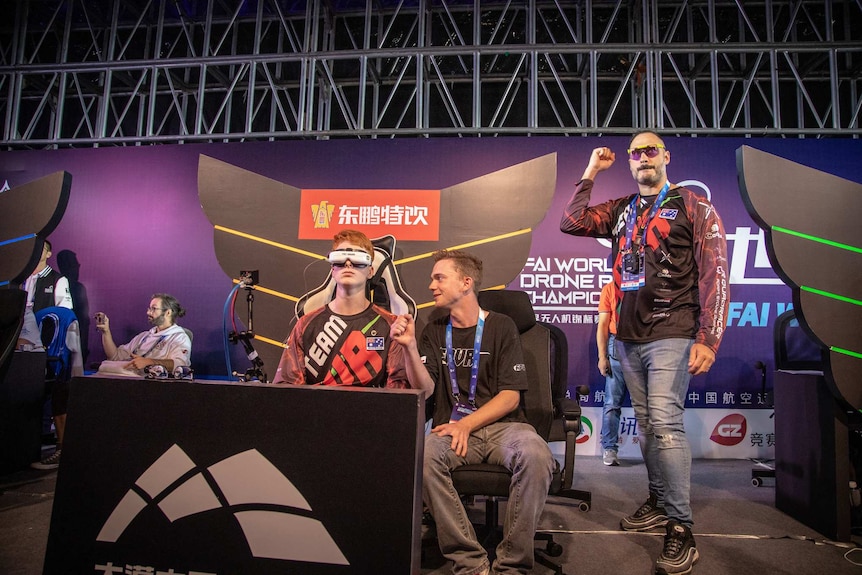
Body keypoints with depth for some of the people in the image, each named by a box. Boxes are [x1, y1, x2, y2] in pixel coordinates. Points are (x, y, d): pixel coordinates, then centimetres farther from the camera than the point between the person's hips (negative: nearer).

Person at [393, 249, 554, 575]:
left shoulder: (501, 326, 5)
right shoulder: (434, 332, 14)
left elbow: (510, 396, -1)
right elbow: (425, 388, 2)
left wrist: (467, 425, -14)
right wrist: (410, 346, -12)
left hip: (501, 425, -1)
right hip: (453, 428, 2)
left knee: (536, 455, -34)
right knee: (421, 456, -32)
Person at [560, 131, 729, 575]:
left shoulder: (692, 206, 1)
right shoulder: (620, 211, 16)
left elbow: (714, 273, -6)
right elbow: (570, 223, 9)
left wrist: (708, 338, -15)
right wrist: (591, 171, 10)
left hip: (671, 335, -5)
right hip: (629, 337, 6)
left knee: (665, 423, -14)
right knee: (646, 425, 11)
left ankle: (681, 530, -7)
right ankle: (659, 502, 25)